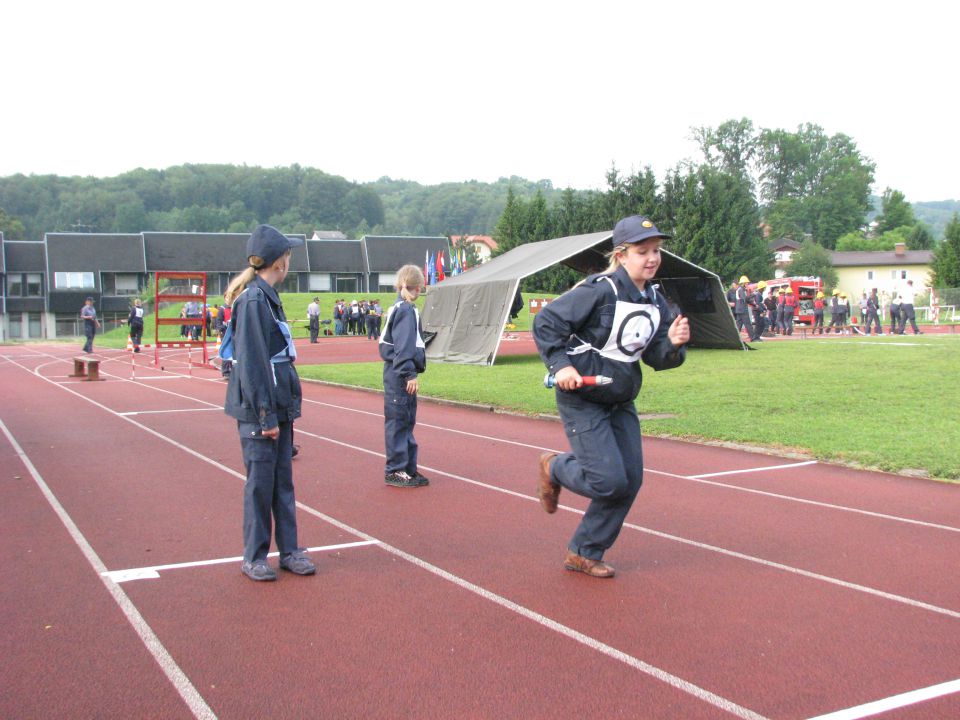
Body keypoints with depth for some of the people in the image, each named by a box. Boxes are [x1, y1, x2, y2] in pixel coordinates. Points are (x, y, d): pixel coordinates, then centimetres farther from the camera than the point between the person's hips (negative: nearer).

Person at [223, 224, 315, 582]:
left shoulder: (267, 297, 14)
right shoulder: (253, 300, -15)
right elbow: (252, 364, -19)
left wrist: (286, 410, 17)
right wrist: (266, 416, -19)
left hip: (279, 407, 9)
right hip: (259, 410, -9)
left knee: (283, 480, 13)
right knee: (261, 482, 0)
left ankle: (289, 550, 21)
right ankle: (254, 557, 12)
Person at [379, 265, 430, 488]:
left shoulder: (398, 307, 15)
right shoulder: (406, 310, -14)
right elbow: (403, 346, -20)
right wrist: (409, 374, -22)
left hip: (398, 375, 10)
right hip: (400, 375, -10)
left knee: (406, 421, 13)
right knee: (398, 421, -3)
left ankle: (408, 468, 20)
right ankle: (395, 471, 3)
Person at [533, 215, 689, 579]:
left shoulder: (656, 303, 4)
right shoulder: (599, 290, -18)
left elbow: (657, 359, 5)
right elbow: (546, 321, -14)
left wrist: (674, 344, -16)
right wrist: (560, 364, -22)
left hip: (621, 403, 8)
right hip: (582, 400, -8)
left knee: (630, 481, 5)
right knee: (609, 481, -13)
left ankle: (584, 553, 21)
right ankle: (554, 467, 20)